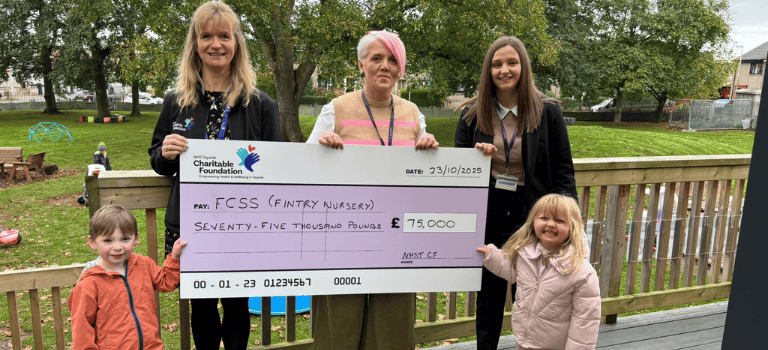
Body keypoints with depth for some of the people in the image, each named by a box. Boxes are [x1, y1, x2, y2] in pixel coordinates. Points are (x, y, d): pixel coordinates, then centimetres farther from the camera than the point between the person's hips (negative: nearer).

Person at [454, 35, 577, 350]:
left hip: (531, 218, -1)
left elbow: (563, 171, 0)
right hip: (487, 218, 2)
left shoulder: (547, 112, -1)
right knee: (488, 299, 14)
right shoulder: (473, 114, 3)